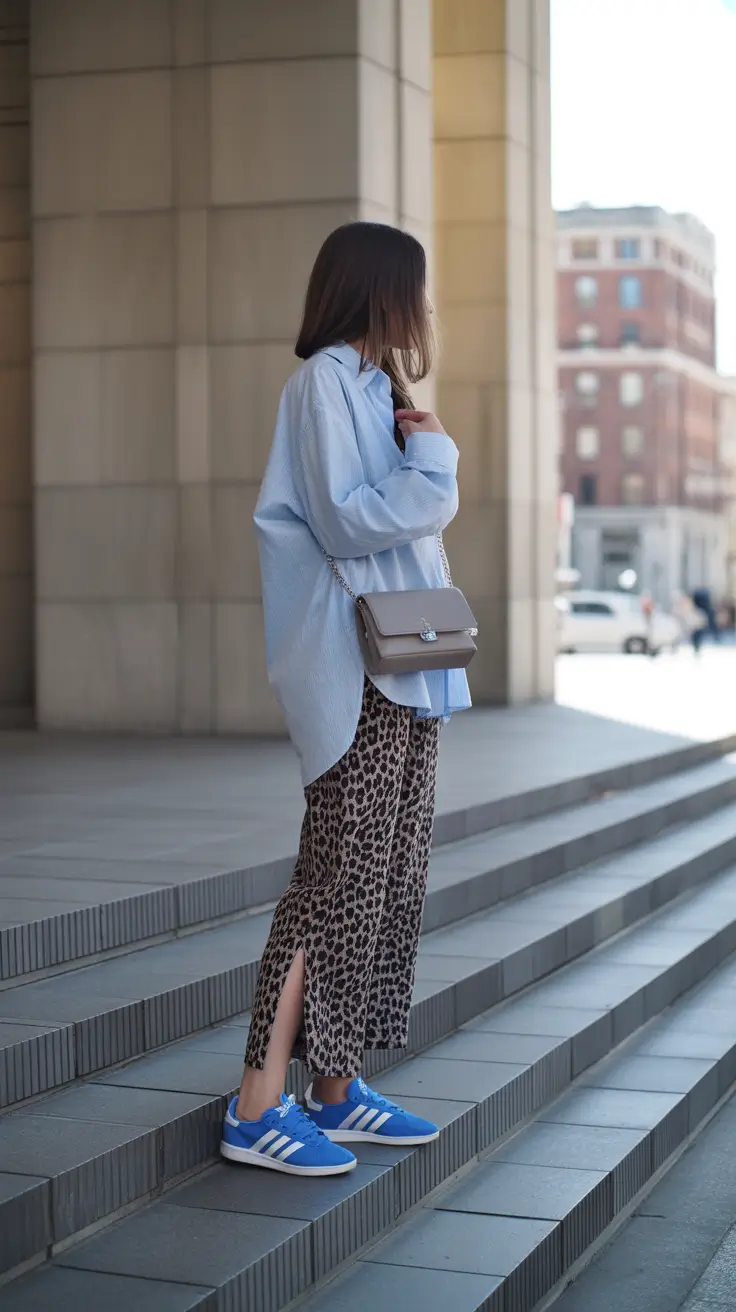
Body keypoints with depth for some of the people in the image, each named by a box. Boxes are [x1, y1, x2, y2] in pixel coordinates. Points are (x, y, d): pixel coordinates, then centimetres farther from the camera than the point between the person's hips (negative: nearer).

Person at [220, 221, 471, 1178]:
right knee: (337, 884, -11)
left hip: (408, 668, 10)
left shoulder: (375, 386, 21)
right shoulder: (326, 380, -8)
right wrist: (434, 464, -7)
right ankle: (259, 1107, -7)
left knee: (389, 883, 8)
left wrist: (427, 466, 4)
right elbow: (344, 521, -16)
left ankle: (337, 1090, 13)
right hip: (358, 675, -10)